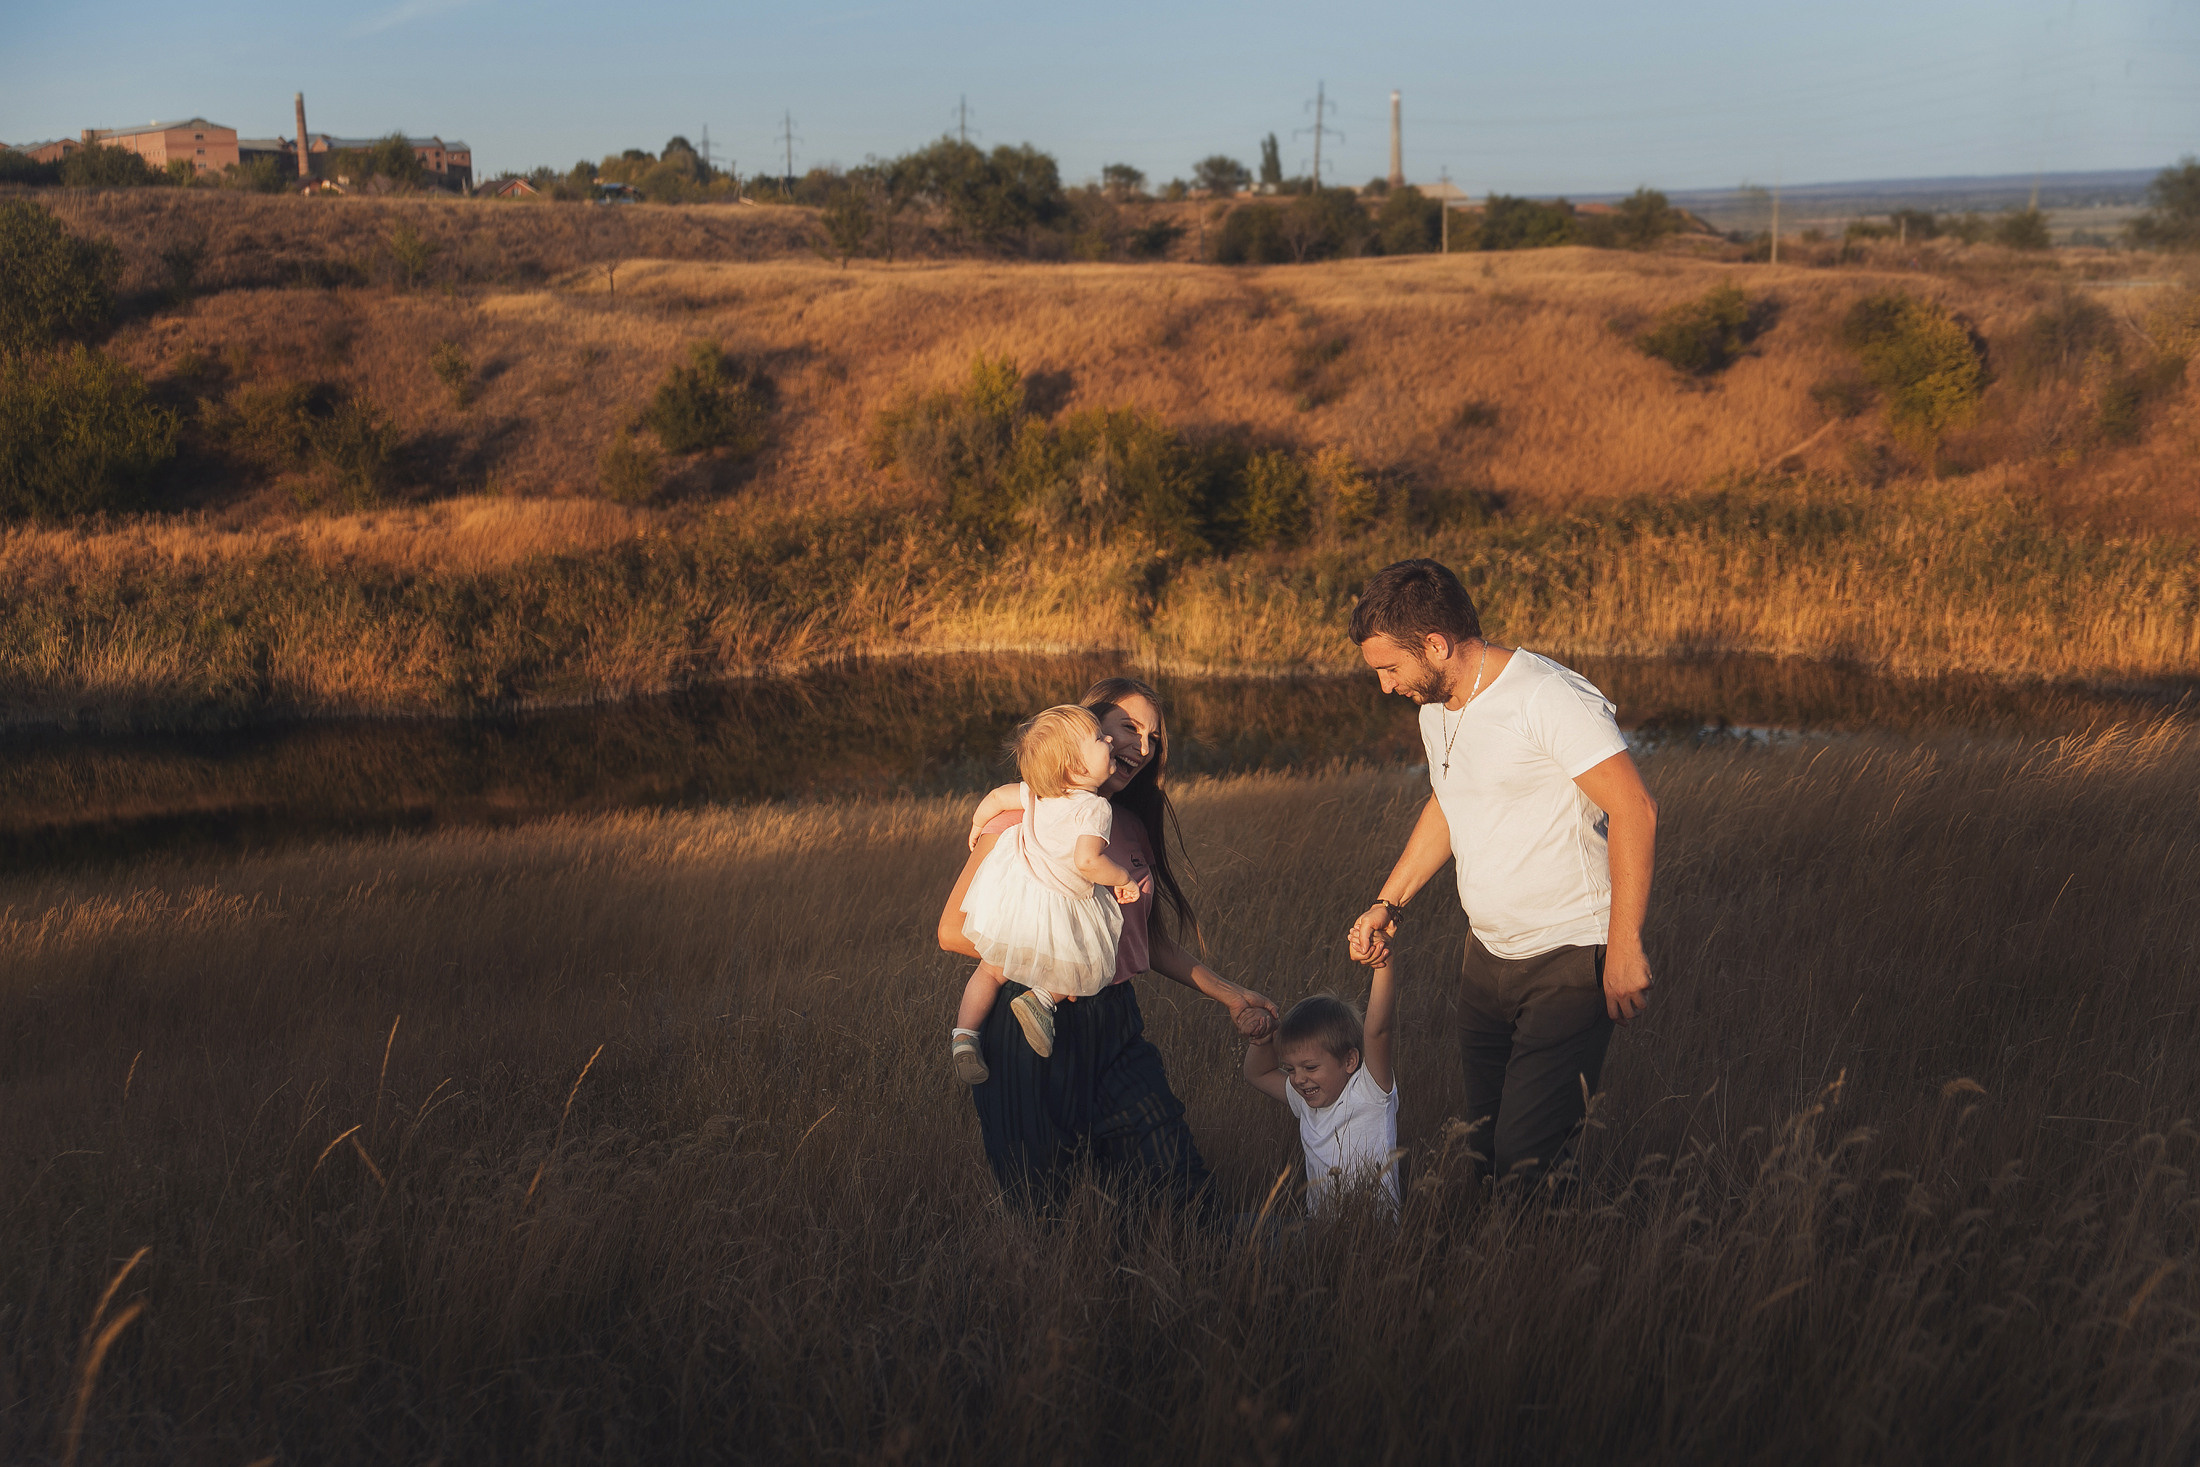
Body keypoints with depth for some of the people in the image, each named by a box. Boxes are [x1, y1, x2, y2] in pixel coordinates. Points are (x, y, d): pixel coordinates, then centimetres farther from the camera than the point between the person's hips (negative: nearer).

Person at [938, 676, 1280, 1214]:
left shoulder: (1132, 828, 13)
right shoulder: (1024, 815, -7)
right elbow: (954, 930, -11)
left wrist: (1231, 996, 17)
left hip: (1115, 1030, 5)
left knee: (1182, 1190, -5)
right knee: (1039, 1209, 1)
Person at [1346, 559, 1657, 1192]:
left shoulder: (1550, 698, -19)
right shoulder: (1435, 712, 9)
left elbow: (1635, 811, -21)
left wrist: (1624, 947, -22)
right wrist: (1387, 904, 18)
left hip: (1572, 958, -8)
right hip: (1488, 953, 8)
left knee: (1527, 1159, -14)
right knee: (1484, 1145, 10)